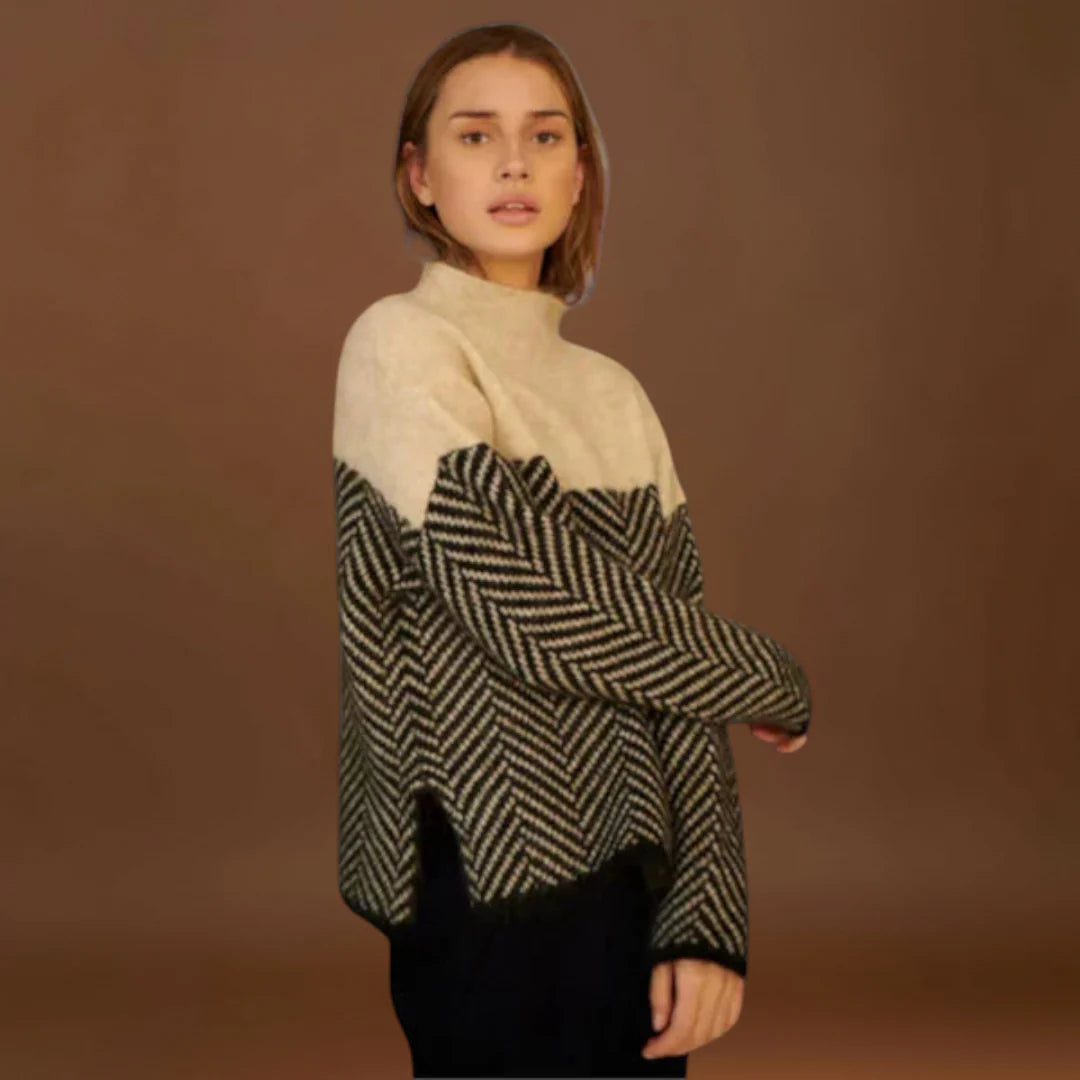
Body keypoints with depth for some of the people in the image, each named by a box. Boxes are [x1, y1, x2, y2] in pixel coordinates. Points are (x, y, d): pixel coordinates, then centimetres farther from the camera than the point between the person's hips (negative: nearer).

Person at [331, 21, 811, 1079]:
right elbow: (517, 594, -20)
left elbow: (675, 691, 6)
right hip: (496, 905, -5)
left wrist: (708, 925, -6)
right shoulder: (399, 344, -7)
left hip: (636, 887, 6)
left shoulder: (615, 393, 11)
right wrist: (774, 679, -7)